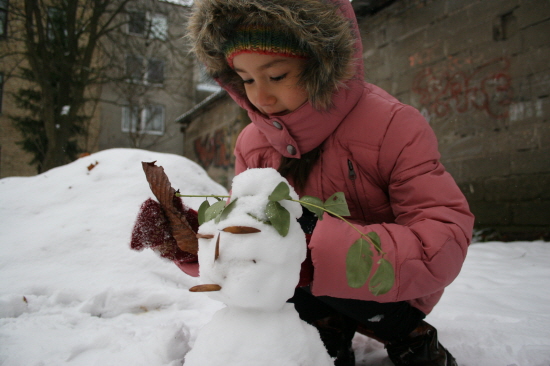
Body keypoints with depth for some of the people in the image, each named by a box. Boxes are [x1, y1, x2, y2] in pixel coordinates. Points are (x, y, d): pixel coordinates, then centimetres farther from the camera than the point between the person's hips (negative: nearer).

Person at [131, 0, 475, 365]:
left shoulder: (394, 127, -23)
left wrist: (320, 241, -43)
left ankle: (409, 336, -3)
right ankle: (329, 333, 1)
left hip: (395, 291, -4)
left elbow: (445, 244, -30)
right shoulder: (252, 145, -8)